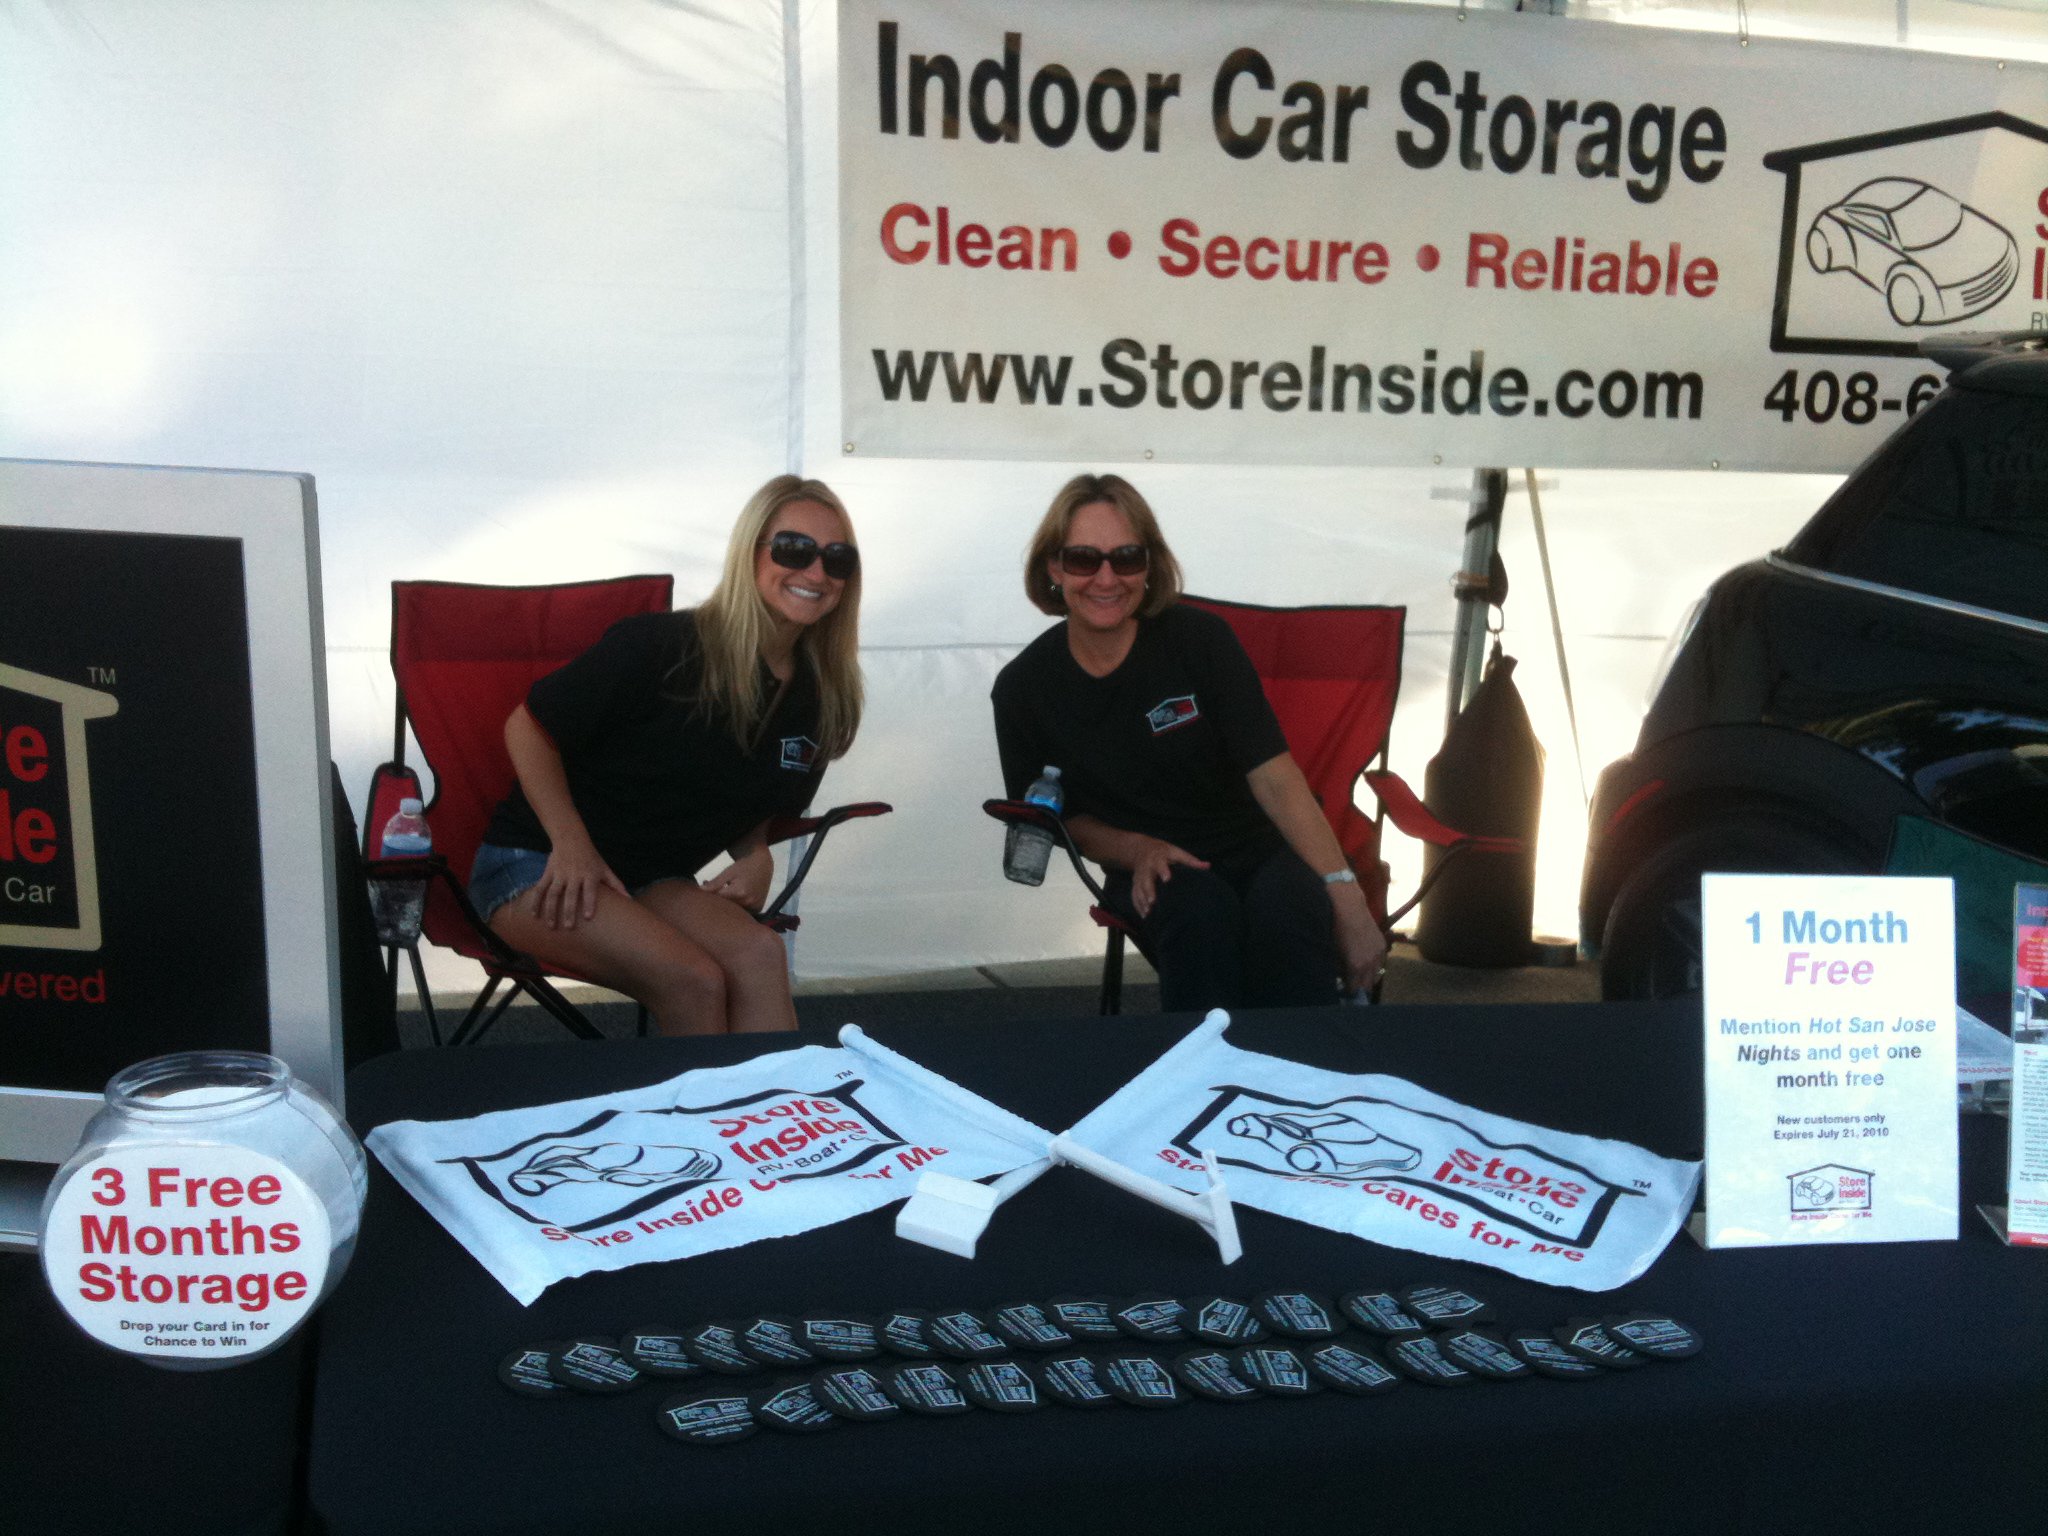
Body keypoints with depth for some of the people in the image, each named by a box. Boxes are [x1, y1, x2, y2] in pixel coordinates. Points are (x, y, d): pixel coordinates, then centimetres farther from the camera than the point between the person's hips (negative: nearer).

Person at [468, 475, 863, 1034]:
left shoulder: (818, 702, 3)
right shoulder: (660, 646, -15)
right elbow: (528, 726, -7)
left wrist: (756, 858, -3)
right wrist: (572, 843, -18)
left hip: (652, 882, 5)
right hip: (538, 864, -5)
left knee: (759, 954, -29)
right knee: (694, 979, -31)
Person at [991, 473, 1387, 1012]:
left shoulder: (1200, 638, -7)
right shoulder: (1023, 688, -2)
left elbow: (1274, 776, -13)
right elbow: (1063, 816, 11)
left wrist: (1346, 897, -21)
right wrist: (1136, 850, -10)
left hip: (1257, 850, 0)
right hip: (1151, 870, 0)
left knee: (1288, 916, -34)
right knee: (1202, 913, -35)